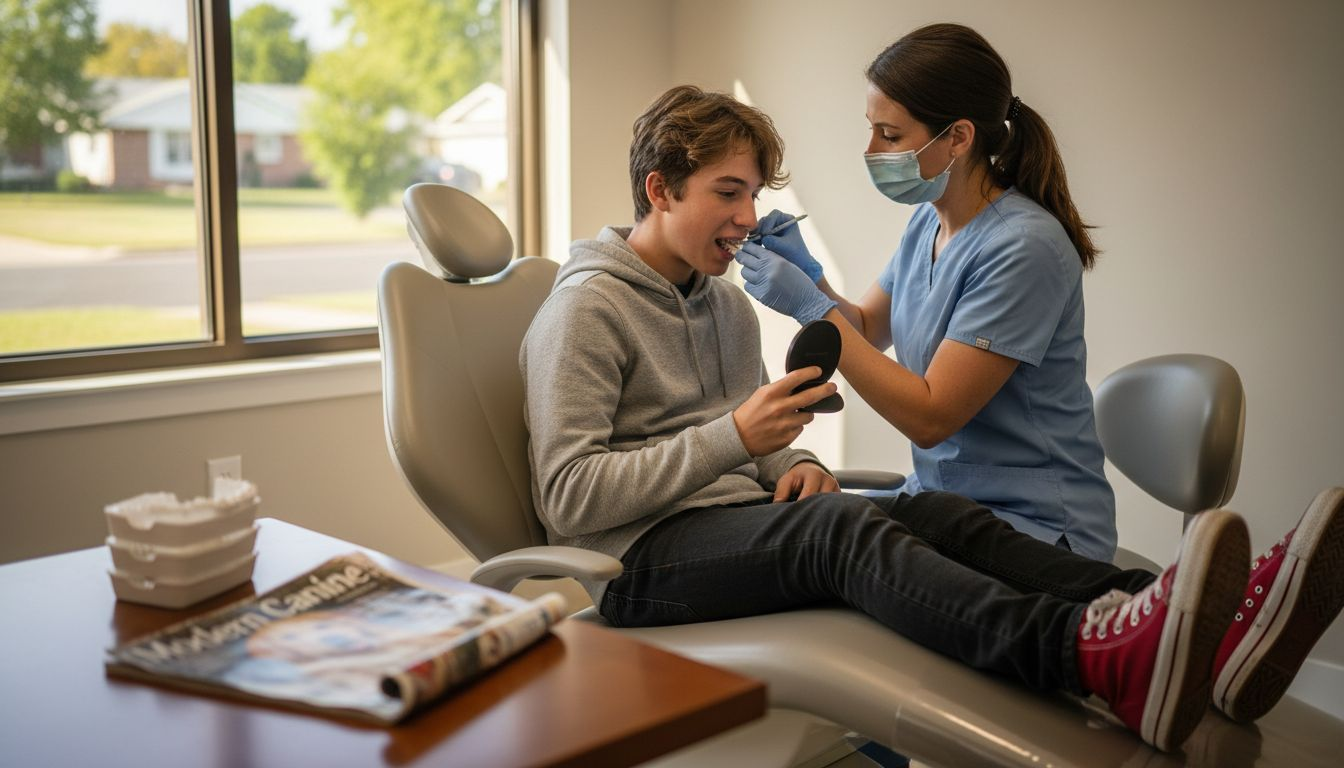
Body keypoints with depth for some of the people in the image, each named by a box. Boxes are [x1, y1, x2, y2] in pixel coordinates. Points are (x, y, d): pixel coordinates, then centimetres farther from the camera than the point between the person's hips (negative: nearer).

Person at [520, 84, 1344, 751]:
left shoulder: (726, 303, 21)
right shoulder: (585, 309, -4)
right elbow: (569, 496, -14)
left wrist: (795, 465, 0)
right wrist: (732, 438, -17)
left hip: (739, 522, 7)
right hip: (640, 557, -7)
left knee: (935, 511, -21)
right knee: (840, 527, -35)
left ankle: (1190, 632, -42)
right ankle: (1102, 657, -60)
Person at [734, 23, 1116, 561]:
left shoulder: (1023, 246, -20)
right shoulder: (929, 221, 4)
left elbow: (930, 417, -20)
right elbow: (866, 330, 18)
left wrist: (811, 306, -19)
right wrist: (805, 273, -1)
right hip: (938, 494, 7)